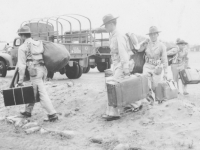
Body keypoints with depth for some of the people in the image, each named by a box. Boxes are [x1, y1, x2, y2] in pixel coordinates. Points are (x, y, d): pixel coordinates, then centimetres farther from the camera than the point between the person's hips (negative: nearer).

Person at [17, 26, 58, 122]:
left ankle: (52, 115, -8)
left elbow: (22, 65, -6)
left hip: (34, 72, -7)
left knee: (42, 94, -5)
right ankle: (28, 111, 34)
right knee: (33, 92, 21)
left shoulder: (22, 48, -2)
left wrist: (20, 80, -2)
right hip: (43, 70, 7)